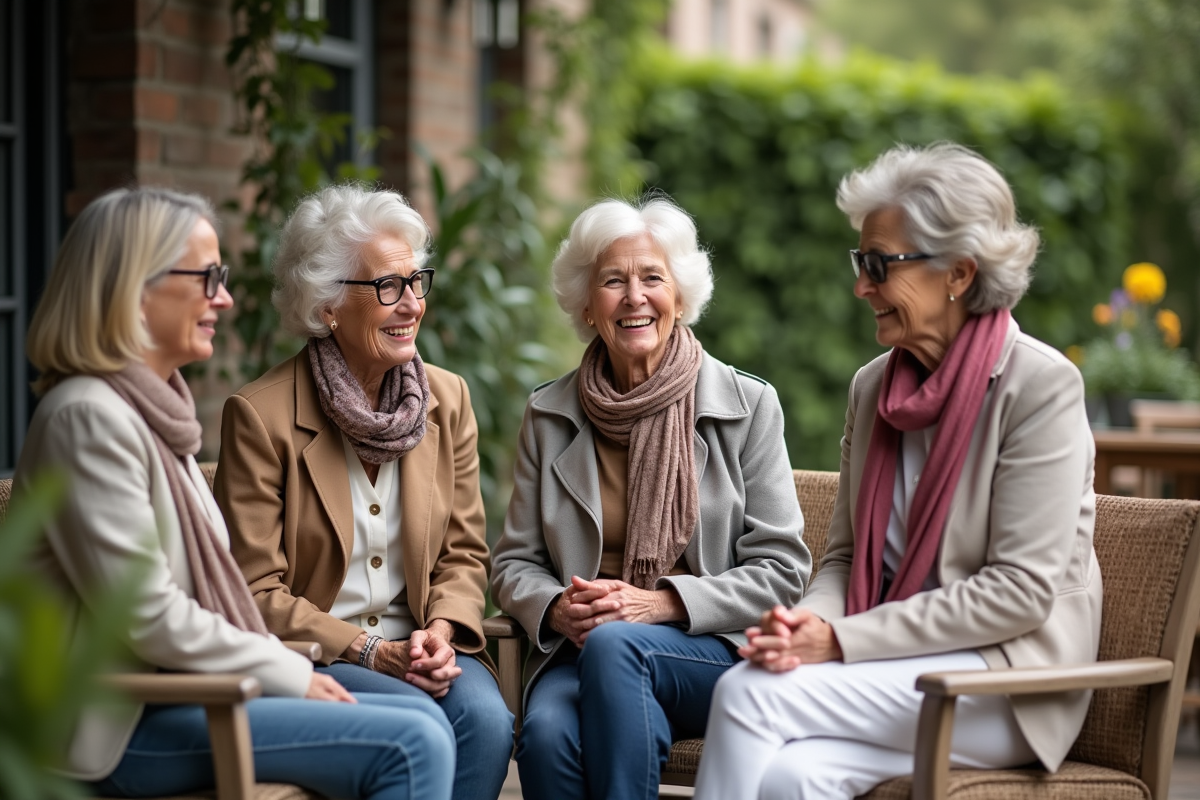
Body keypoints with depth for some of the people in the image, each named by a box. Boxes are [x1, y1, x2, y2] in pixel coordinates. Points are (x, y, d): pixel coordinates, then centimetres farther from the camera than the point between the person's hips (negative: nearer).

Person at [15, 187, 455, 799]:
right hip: (124, 726, -10)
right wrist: (291, 675, -11)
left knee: (424, 720, 2)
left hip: (178, 690, 10)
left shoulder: (156, 407, 16)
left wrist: (289, 665, 3)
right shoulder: (88, 416, -16)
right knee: (413, 747, -19)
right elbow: (149, 619, -19)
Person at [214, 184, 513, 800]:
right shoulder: (259, 415, -9)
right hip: (307, 655, -4)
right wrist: (371, 651, -16)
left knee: (485, 716, -27)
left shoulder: (447, 398, 7)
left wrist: (439, 632, -9)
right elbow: (256, 592, -9)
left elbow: (464, 554, 11)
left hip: (418, 645, 4)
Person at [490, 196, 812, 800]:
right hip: (579, 653, 2)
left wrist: (662, 602, -13)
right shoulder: (548, 416, 10)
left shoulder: (748, 405, 2)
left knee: (614, 644, -35)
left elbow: (783, 568, 0)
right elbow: (514, 563, 13)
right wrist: (557, 608, -10)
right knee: (546, 729, -33)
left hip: (715, 652, -2)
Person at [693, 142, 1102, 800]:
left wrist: (844, 641, -18)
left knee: (748, 692, -24)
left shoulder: (1041, 386, -10)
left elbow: (1021, 590, -15)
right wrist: (807, 622, -10)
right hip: (895, 669, 5)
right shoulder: (872, 387, 11)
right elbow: (845, 555, 15)